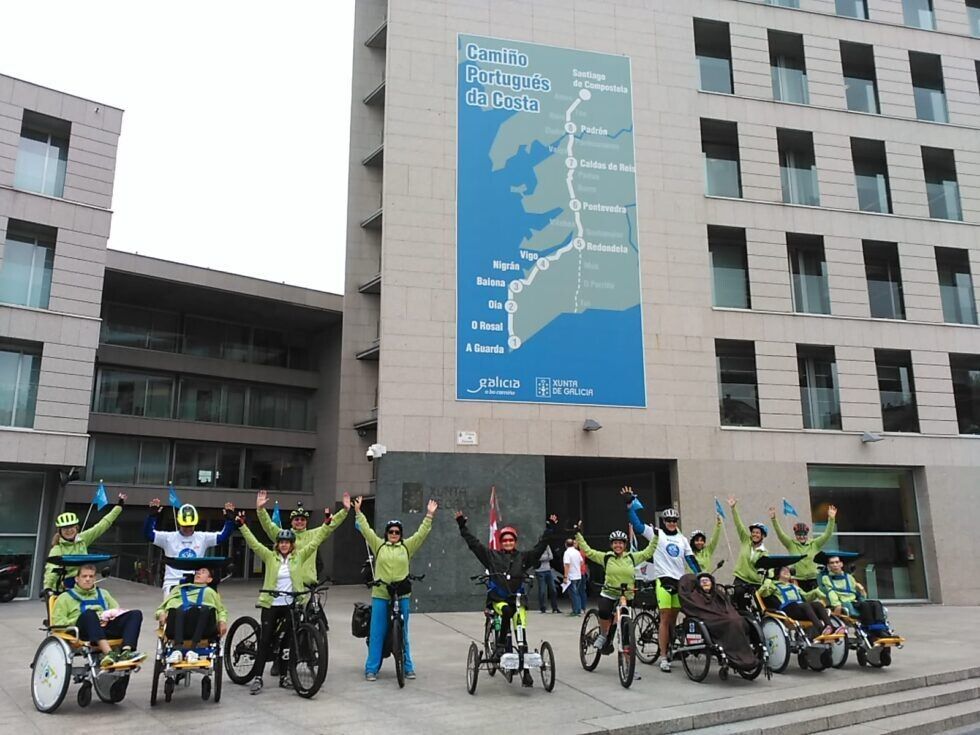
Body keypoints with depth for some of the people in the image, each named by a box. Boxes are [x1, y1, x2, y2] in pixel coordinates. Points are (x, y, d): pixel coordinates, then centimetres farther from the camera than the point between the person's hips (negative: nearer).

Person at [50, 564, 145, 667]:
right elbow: (57, 622, 9)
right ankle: (108, 653, -57)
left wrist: (109, 617, 0)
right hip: (84, 631, -3)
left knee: (136, 614, -23)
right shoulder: (66, 597, 24)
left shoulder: (103, 593, 35)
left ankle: (126, 652, -47)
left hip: (106, 628, 4)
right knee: (89, 613, -38)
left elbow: (117, 610, 26)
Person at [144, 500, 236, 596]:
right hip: (173, 583, -2)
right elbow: (148, 534, -6)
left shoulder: (203, 538, 7)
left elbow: (223, 536, 4)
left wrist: (230, 518, -9)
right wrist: (152, 514, -20)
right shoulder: (169, 538, 3)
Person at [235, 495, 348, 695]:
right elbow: (253, 542, -6)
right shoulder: (269, 556, 2)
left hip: (292, 604, 1)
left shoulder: (299, 556, 2)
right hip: (271, 604, -1)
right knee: (265, 640, 0)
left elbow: (318, 538, 0)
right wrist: (241, 525, -17)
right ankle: (257, 677, 7)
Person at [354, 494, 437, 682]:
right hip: (380, 595, -1)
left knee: (402, 633, 8)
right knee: (377, 634, 3)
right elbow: (366, 529, 2)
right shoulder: (379, 545, 6)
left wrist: (429, 515, -5)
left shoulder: (407, 546, 8)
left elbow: (421, 533, 2)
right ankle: (371, 669, 11)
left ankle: (408, 667, 18)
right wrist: (358, 512, -3)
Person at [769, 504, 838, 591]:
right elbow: (780, 534, -8)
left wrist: (831, 519, -18)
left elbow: (827, 534, -4)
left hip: (813, 580, 1)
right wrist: (774, 519, -21)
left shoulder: (815, 544, 5)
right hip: (798, 580, 0)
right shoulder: (791, 544, 3)